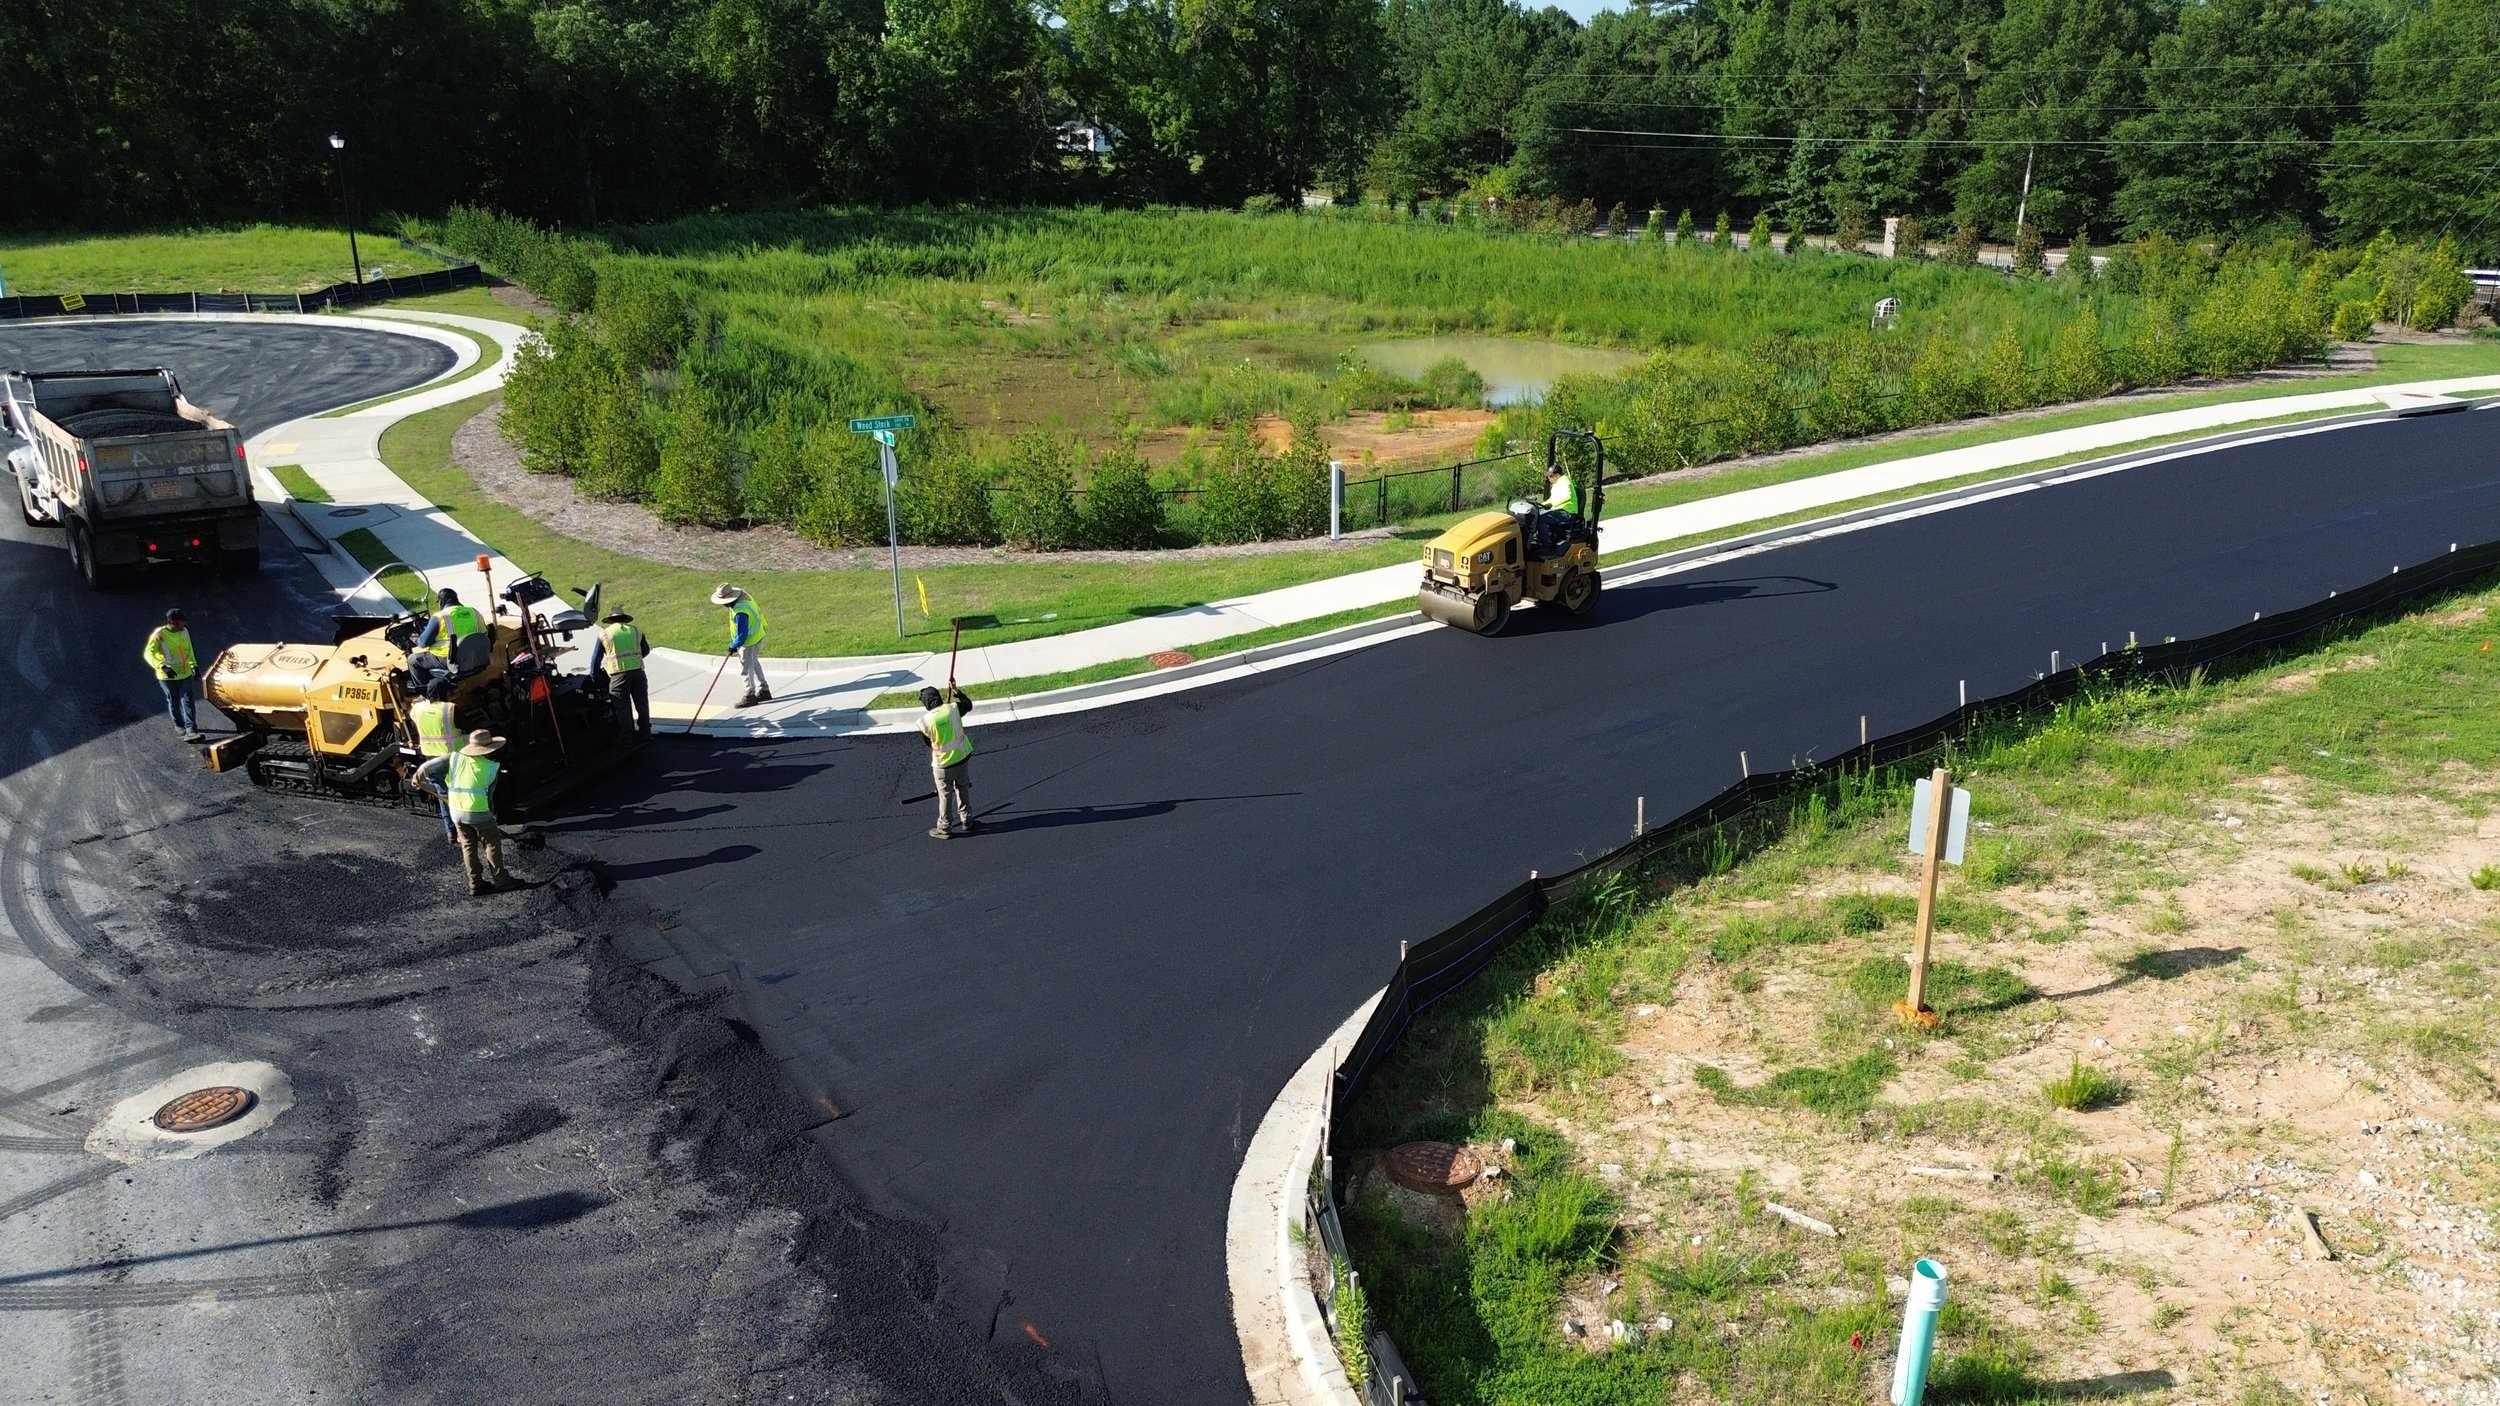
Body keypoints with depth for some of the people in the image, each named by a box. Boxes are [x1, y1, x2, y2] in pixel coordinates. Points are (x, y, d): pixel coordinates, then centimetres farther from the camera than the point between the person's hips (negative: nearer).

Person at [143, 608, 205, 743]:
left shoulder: (184, 632, -1)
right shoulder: (159, 635, -18)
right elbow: (148, 654, -23)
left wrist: (194, 665, 12)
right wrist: (163, 667, -36)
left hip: (186, 674, 4)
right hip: (167, 676, -4)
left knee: (189, 702, -6)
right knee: (174, 702, 12)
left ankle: (191, 731, -12)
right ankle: (179, 725, 35)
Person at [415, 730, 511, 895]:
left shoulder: (455, 757, 1)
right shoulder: (491, 767, -5)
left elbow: (428, 767, 0)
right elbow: (489, 793, 0)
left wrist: (418, 777, 19)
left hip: (456, 812, 4)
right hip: (479, 812, -4)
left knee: (468, 847, 16)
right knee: (492, 844, 14)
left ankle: (475, 884, 21)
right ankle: (499, 878, 22)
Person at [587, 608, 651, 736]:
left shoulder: (604, 634, 9)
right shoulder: (636, 630, 16)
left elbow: (596, 658, 10)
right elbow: (646, 650, 24)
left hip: (619, 673, -2)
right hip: (638, 671, 2)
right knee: (642, 704, 13)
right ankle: (645, 734, 19)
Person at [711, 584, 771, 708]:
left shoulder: (740, 613, -34)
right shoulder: (744, 595, -6)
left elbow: (742, 635, -28)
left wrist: (734, 646, -11)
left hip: (750, 642, -10)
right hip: (757, 636, 10)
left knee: (747, 668, 5)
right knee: (754, 664, 24)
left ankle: (750, 696, 18)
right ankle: (764, 691, 37)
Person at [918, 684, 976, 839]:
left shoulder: (925, 720, -19)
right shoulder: (953, 708, -13)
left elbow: (928, 742, -2)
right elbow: (968, 705, 10)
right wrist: (958, 692, 22)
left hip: (942, 764, -3)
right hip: (963, 757, 3)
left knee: (945, 796, 12)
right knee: (963, 789, 23)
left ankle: (944, 829, 25)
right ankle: (967, 822, 36)